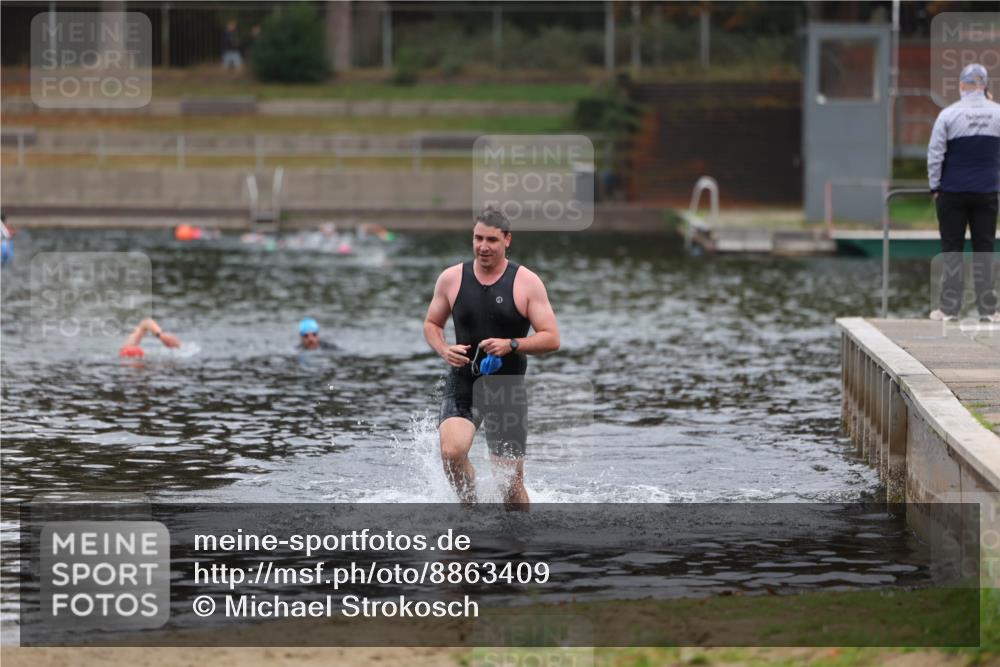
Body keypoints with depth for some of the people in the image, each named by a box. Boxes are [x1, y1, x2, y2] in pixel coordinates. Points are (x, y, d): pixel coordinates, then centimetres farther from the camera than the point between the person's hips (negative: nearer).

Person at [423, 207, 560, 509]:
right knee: (451, 451, -26)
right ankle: (470, 507, -1)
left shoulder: (527, 283, -4)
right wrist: (443, 350, -8)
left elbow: (551, 339, -5)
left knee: (511, 482, 1)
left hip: (507, 389, -1)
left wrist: (511, 345, -22)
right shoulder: (451, 278, 1)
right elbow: (431, 324, 14)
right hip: (462, 385, 1)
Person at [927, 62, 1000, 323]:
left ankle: (949, 308, 2)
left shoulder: (949, 114, -8)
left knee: (952, 249, 4)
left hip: (953, 192, -2)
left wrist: (935, 186, 2)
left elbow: (934, 154, -6)